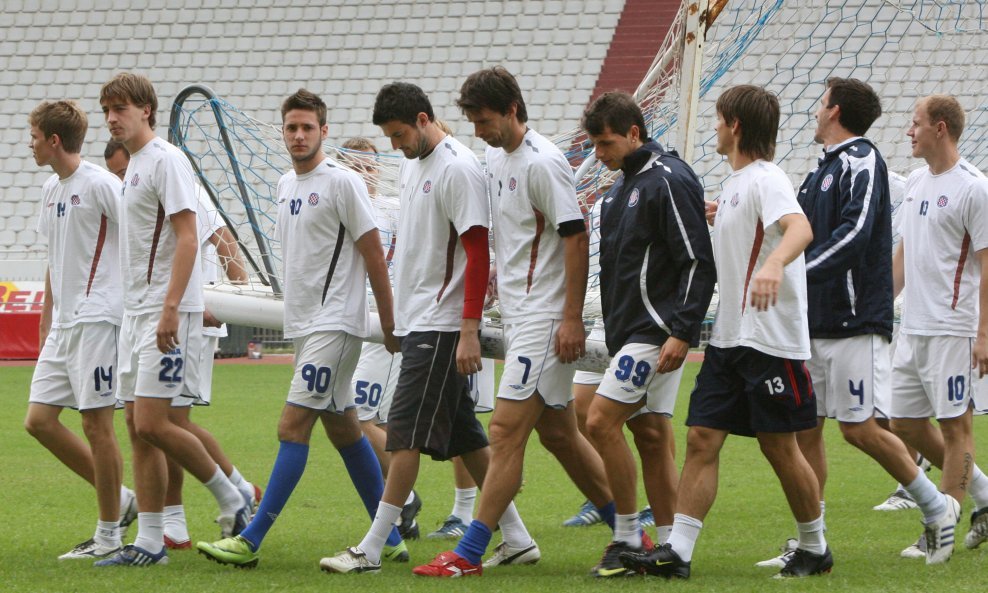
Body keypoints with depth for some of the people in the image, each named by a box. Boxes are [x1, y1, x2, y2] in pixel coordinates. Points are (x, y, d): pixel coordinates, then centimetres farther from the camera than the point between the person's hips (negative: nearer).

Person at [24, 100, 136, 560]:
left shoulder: (99, 185, -11)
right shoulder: (51, 189, 16)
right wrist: (45, 323, 21)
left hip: (98, 319, -9)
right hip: (63, 324, 9)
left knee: (96, 423, -6)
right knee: (39, 421, 4)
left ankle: (108, 535, 3)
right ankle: (119, 500, 15)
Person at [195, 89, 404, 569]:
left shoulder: (342, 183, -11)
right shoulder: (285, 184, 13)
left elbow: (373, 254, -9)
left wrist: (390, 326, -9)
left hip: (335, 324, -9)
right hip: (304, 325, 9)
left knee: (293, 427, -13)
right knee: (343, 429, 11)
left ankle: (251, 541, -16)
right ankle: (391, 539, 18)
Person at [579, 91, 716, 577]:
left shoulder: (669, 181, -13)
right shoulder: (625, 183, 16)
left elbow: (699, 263, -17)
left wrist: (682, 333, -21)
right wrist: (614, 331, 17)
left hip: (657, 332, -10)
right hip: (628, 331, 10)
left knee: (602, 420, -14)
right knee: (651, 436, 8)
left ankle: (627, 537, -7)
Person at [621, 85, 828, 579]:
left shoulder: (765, 180, -14)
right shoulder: (735, 183, 15)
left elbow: (799, 228, -35)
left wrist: (773, 264, -52)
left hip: (770, 338, -9)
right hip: (728, 335, 9)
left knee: (779, 445, 1)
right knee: (702, 438, 0)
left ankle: (815, 548, 18)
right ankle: (677, 551, -5)